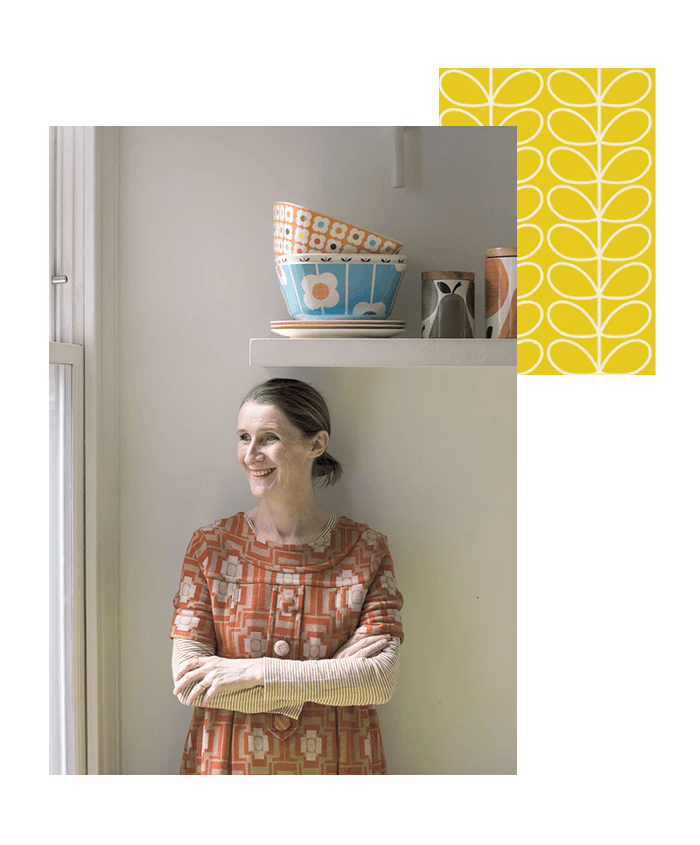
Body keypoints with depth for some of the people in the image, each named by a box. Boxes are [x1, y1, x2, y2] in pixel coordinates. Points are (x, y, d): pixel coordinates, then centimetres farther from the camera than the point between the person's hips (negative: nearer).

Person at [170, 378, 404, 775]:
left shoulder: (367, 549, -5)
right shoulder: (210, 546, -5)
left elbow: (382, 678, -14)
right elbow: (188, 683, -12)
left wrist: (256, 673, -21)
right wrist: (327, 674, -18)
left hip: (339, 761, 0)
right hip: (227, 760, 0)